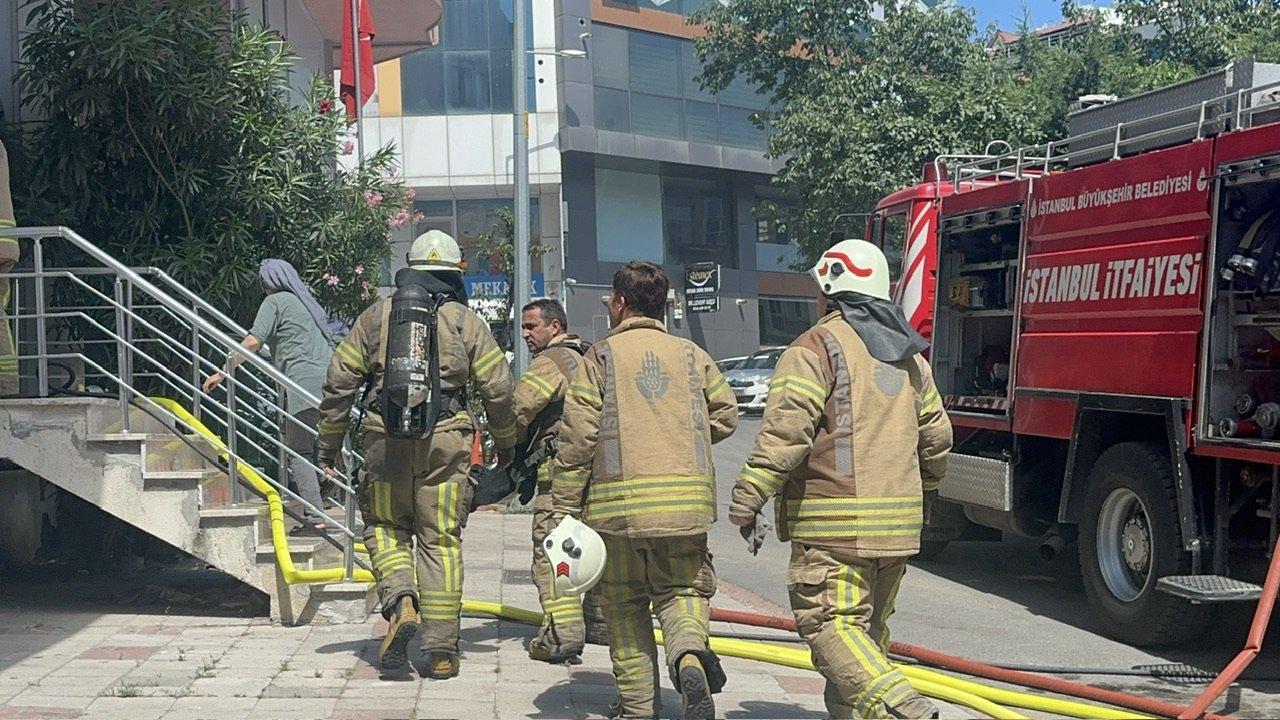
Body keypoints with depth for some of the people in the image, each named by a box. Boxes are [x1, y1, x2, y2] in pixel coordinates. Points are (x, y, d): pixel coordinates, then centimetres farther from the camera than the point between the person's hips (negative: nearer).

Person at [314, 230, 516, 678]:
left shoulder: (376, 316, 9)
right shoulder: (466, 322, 5)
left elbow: (340, 381, 7)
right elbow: (498, 389, 4)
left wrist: (328, 443, 15)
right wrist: (505, 444, 18)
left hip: (386, 439, 1)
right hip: (445, 442, 0)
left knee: (385, 528, 17)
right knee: (441, 542, 5)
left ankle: (400, 603, -9)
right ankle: (441, 653, 5)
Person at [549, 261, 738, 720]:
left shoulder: (601, 357, 2)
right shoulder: (692, 355, 12)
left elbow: (577, 437, -3)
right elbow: (726, 416, 12)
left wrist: (563, 507, 0)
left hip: (620, 500, -2)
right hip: (687, 498, 2)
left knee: (624, 600, 12)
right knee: (683, 589, 11)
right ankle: (689, 656, -21)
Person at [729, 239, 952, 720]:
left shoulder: (816, 347, -8)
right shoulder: (910, 356, 16)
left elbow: (785, 431, -18)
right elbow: (936, 437, 20)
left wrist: (747, 499, -15)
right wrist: (922, 489, 37)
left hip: (833, 522, -7)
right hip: (897, 524, 8)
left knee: (830, 624, -8)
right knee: (870, 628, 18)